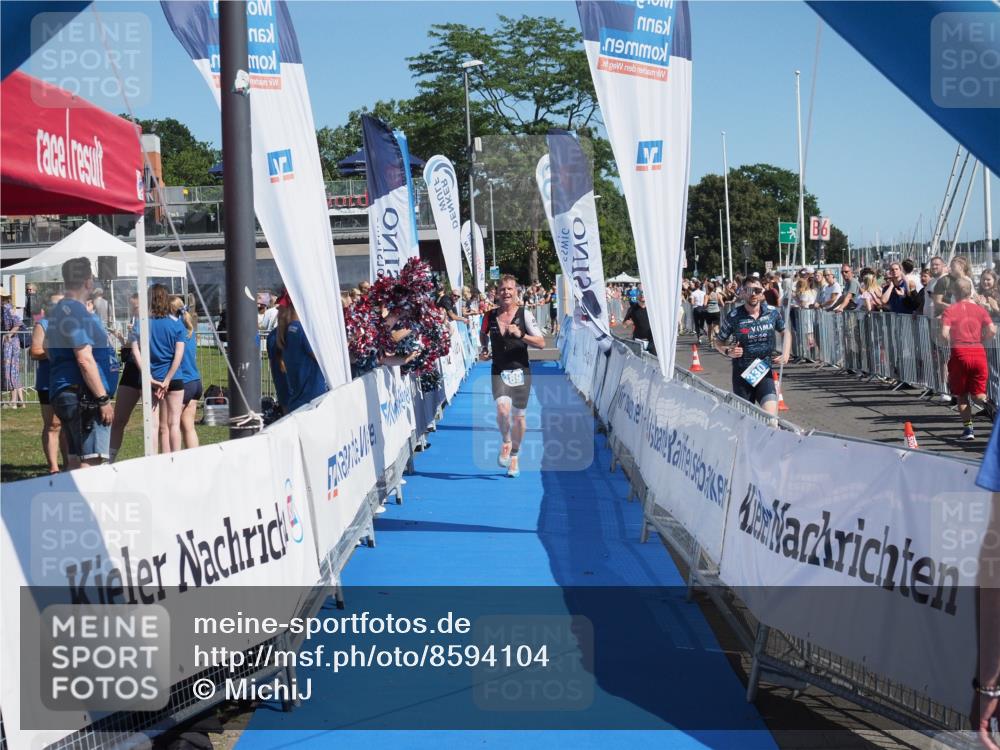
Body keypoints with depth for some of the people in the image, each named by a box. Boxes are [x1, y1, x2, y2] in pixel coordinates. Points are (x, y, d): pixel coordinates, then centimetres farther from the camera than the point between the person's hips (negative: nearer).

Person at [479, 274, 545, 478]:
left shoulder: (525, 315, -5)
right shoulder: (490, 316, 2)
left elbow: (541, 343, -9)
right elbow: (483, 333, 25)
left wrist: (521, 335, -22)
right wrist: (484, 349, 7)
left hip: (520, 371, 0)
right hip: (499, 371, 0)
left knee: (519, 416, 6)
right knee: (502, 407, -24)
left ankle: (514, 456, 26)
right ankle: (505, 442, 5)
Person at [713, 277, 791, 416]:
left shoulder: (772, 313, 0)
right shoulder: (733, 316, -7)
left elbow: (785, 332, 20)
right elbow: (718, 342, 5)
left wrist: (786, 353, 5)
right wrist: (728, 351, -15)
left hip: (765, 373, 1)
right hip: (742, 375, -1)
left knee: (771, 415, -18)